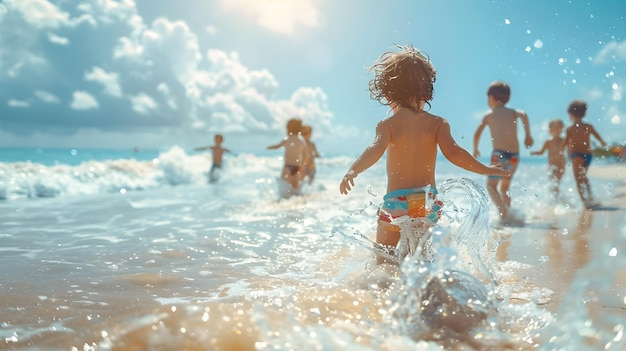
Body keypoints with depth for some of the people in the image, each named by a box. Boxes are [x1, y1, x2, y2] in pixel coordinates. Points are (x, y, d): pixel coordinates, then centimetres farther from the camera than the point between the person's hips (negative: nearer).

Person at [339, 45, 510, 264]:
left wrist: (353, 171, -32)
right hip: (427, 202, 3)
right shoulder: (437, 123, -1)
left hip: (396, 202, -2)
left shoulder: (388, 125, -5)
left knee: (383, 259, 10)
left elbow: (376, 150, -22)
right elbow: (452, 152, -12)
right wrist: (485, 170, -2)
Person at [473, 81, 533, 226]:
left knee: (491, 186, 0)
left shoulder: (489, 115, 9)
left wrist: (475, 149, 18)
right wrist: (528, 135, -3)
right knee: (504, 187, 19)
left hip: (499, 154, -4)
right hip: (514, 156, 4)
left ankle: (504, 212, -23)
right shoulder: (513, 112, 15)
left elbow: (477, 133, 3)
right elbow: (523, 115, -8)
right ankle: (507, 217, 15)